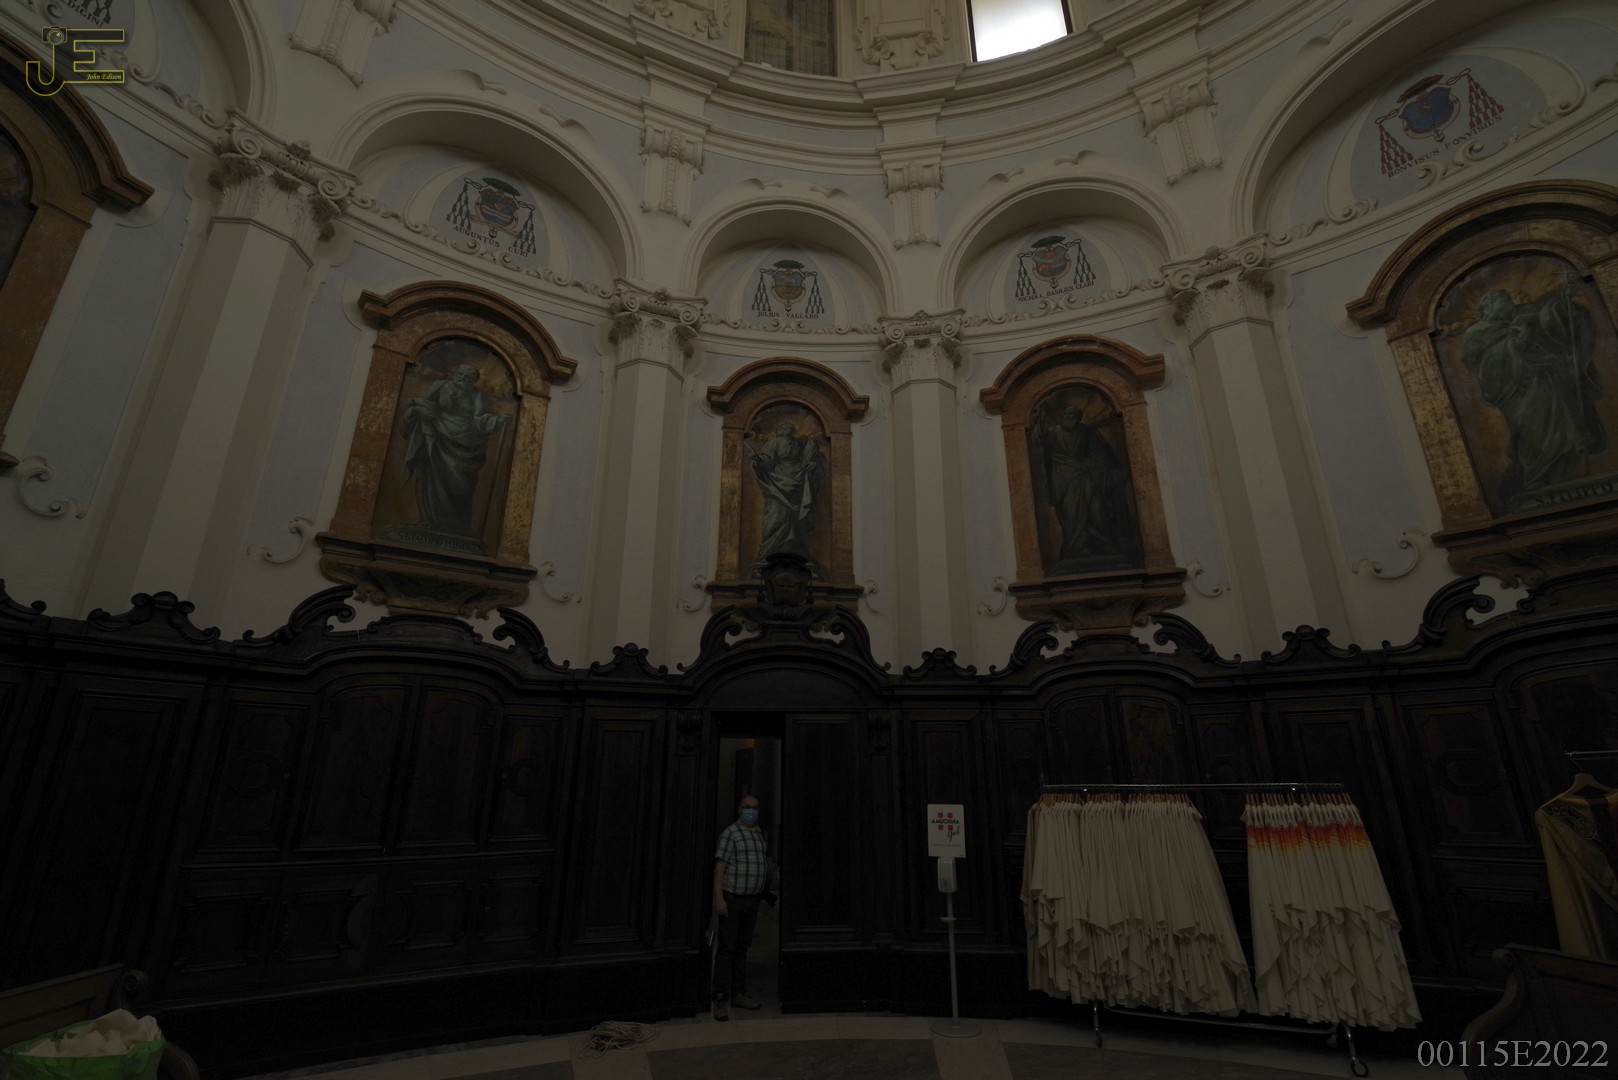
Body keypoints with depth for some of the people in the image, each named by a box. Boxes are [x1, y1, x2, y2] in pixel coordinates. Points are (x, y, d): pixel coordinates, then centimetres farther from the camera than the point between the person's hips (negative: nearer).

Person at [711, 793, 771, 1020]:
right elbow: (719, 867, -17)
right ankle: (721, 999, 1)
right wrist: (718, 898, -22)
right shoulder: (730, 833, -12)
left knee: (742, 947, 13)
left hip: (752, 900, 6)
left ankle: (738, 993, 21)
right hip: (732, 899, -6)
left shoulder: (760, 834, 10)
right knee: (727, 948, -4)